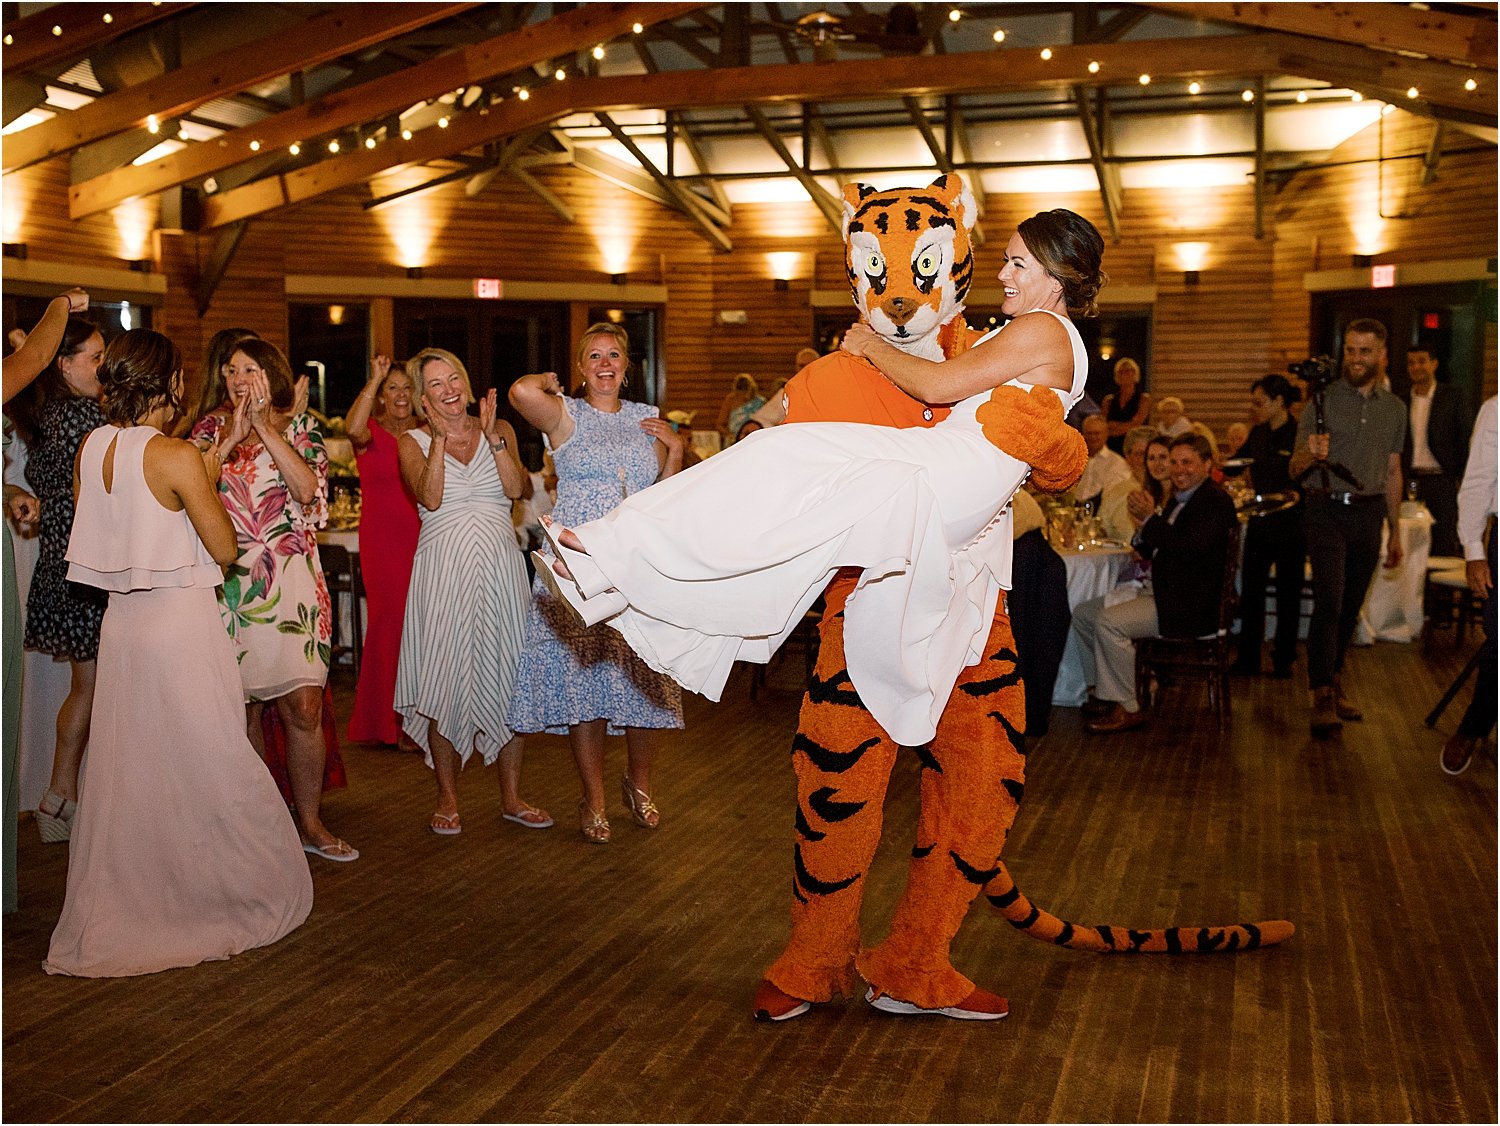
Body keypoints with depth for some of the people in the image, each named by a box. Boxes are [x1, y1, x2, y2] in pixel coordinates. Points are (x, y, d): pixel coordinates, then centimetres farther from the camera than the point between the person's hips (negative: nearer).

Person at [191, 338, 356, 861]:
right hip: (226, 580, 2)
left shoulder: (300, 427, 7)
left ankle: (310, 822, 6)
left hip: (289, 579, -1)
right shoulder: (211, 427, 10)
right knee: (242, 709, 7)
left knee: (303, 705, -6)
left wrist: (265, 427, -10)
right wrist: (231, 437, -10)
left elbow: (306, 489, -12)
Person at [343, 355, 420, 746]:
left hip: (424, 538, 3)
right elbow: (352, 428, -23)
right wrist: (374, 379, -22)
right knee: (392, 618, -7)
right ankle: (391, 723, 4)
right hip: (383, 541, -3)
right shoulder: (372, 432, 2)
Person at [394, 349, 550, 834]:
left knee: (509, 675, 4)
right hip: (443, 570, -1)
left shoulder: (500, 430, 8)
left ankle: (511, 797, 16)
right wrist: (440, 438, -15)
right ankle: (447, 799, 14)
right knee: (445, 679, -1)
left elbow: (516, 488, -7)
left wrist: (493, 436, -13)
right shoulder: (413, 442, 4)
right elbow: (430, 498, -13)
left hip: (500, 566, 2)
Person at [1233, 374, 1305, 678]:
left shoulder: (1299, 434, -12)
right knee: (1251, 590, 7)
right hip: (1260, 522, 6)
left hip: (1290, 524, -6)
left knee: (1288, 593, 6)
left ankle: (1284, 659, 17)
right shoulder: (1258, 433, 7)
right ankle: (1248, 659, 14)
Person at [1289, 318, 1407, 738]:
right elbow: (1294, 470, -5)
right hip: (1327, 510, -4)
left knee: (1351, 607, 10)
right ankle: (1322, 699, -15)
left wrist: (1395, 532, 17)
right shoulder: (1323, 398, -2)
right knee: (1329, 601, -15)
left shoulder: (1394, 408, 12)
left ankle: (1335, 684, 22)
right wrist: (1310, 454, -29)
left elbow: (1392, 473, 18)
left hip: (1369, 513, 4)